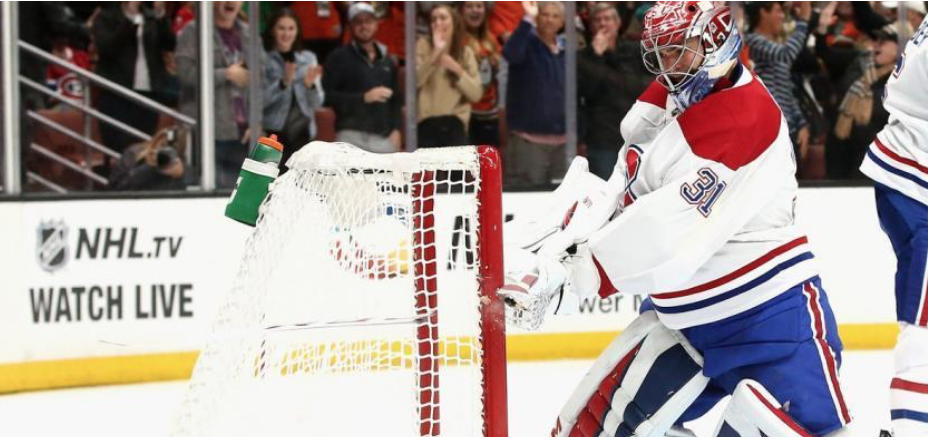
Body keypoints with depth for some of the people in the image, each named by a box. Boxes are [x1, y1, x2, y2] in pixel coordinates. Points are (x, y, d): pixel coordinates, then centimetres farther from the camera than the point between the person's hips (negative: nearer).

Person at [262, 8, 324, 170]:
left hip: (301, 132, 4)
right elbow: (260, 100, -12)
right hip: (274, 132, -4)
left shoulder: (308, 58, 10)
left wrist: (310, 85, -14)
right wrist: (283, 82, -24)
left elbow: (317, 102, 5)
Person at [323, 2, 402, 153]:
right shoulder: (340, 57, 3)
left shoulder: (386, 60, 20)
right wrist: (363, 97, -13)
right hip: (352, 135, -5)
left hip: (383, 137, 5)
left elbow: (396, 100, 21)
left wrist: (396, 129, 7)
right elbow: (327, 96, -6)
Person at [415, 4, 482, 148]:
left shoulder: (465, 52, 9)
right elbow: (414, 82, -15)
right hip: (427, 125, -2)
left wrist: (458, 70, -11)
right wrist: (435, 53, -21)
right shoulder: (423, 46, 1)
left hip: (455, 126, 3)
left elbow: (476, 94, 2)